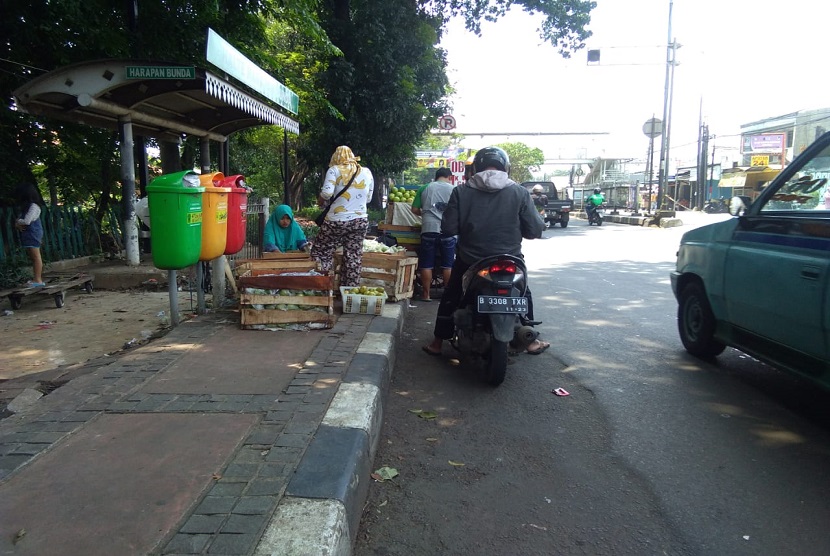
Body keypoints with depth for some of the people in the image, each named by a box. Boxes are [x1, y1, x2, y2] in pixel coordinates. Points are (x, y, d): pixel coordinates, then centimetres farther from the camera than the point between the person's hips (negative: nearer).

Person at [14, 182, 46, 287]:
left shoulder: (33, 206, -12)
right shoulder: (23, 206, 16)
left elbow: (27, 221, -19)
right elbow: (19, 219, 15)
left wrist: (17, 222, -1)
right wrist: (18, 224, -6)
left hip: (33, 233, -9)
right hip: (27, 234, 9)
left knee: (36, 256, -7)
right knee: (32, 257, 10)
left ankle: (38, 280, -7)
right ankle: (36, 278, 14)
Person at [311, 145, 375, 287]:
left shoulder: (335, 170, -5)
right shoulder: (367, 172, 9)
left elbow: (326, 193, -17)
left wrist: (320, 201, 2)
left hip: (337, 221, -4)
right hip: (360, 221, 4)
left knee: (320, 252, 10)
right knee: (353, 258, 10)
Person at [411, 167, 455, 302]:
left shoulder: (426, 188, 7)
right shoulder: (453, 189, 4)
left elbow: (415, 210, 7)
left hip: (429, 230, 0)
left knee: (426, 265, 7)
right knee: (448, 265, 8)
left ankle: (426, 294, 11)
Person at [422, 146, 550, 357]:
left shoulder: (461, 191, -7)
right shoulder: (519, 193, -7)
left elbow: (448, 228, -8)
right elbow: (535, 230, -7)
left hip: (469, 261, 0)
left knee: (450, 298, 22)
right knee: (523, 296, 26)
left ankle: (437, 343, 27)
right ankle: (530, 341, 32)